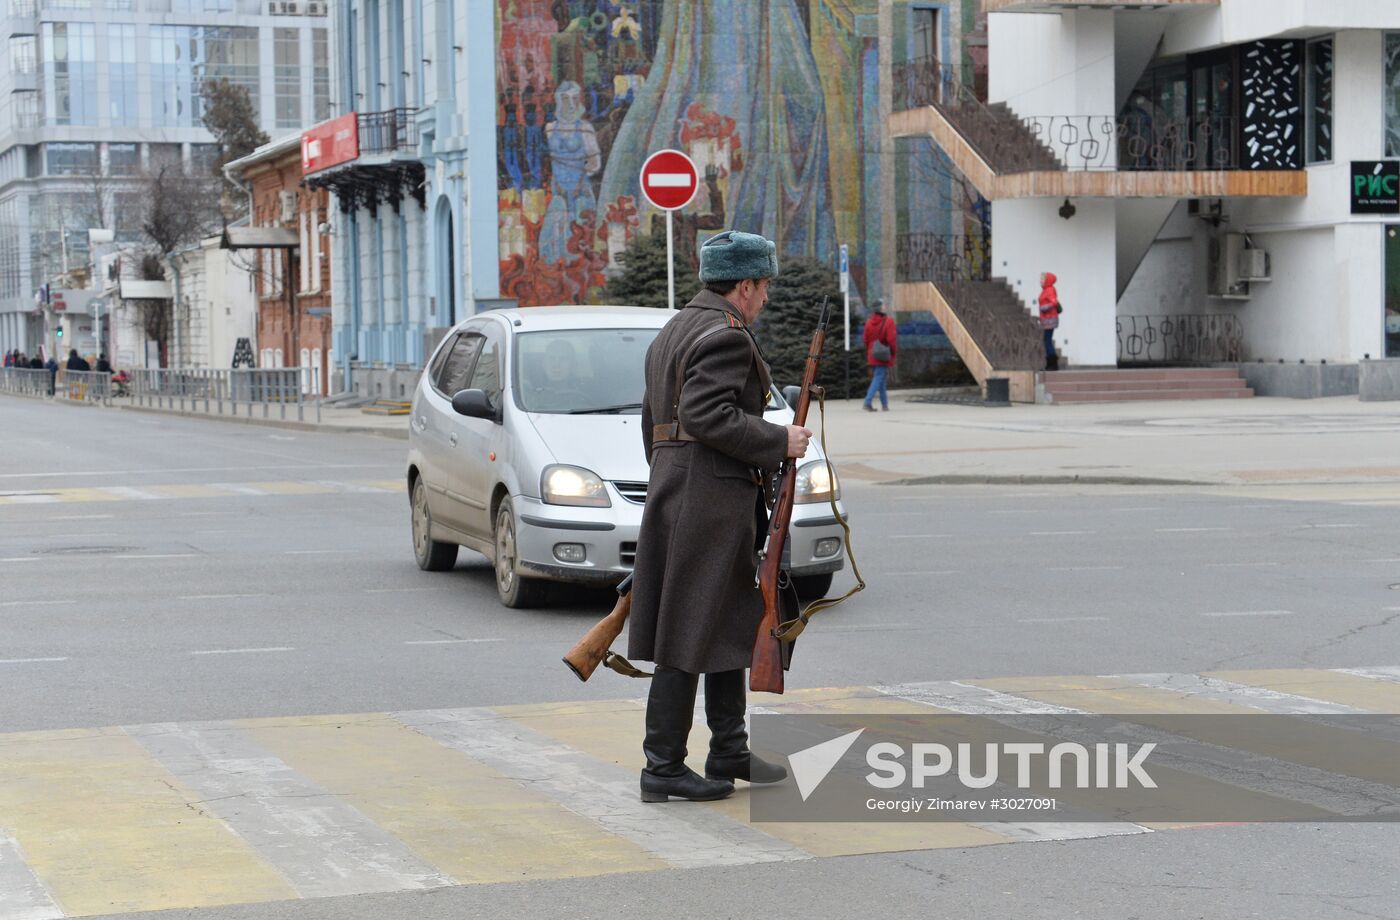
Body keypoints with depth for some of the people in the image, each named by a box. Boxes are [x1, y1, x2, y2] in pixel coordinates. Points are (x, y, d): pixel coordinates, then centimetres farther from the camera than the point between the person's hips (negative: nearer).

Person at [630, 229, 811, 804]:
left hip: (672, 492, 10)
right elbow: (707, 416, -24)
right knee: (688, 635, -7)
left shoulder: (672, 333, 18)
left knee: (732, 623, 17)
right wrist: (779, 442, -16)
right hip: (712, 499, -10)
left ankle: (729, 750, 24)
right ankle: (663, 769, -3)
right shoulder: (725, 336, -13)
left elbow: (652, 421, 20)